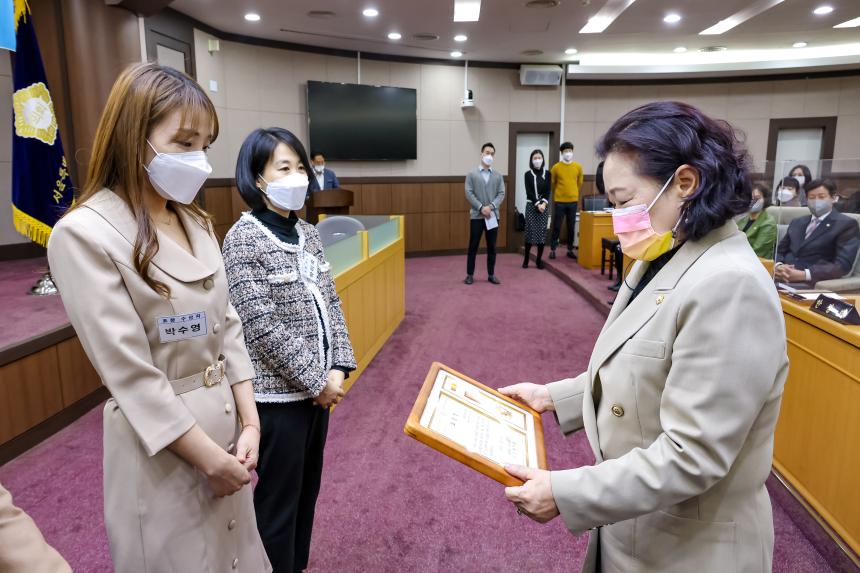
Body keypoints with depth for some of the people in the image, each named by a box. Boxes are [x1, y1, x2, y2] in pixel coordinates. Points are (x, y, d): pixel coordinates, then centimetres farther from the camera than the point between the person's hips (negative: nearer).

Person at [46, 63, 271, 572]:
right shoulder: (84, 234, -17)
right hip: (162, 442, -6)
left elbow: (227, 326, 5)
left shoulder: (196, 223, 5)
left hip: (226, 422, 7)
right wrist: (209, 458, -14)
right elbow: (130, 372, -19)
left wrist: (250, 424, -2)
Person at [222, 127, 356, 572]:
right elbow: (263, 328, -19)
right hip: (278, 391, -7)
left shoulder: (307, 233, 6)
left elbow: (331, 305, 8)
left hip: (318, 385, 7)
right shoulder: (244, 239, -14)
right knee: (279, 497, 8)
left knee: (308, 487, 20)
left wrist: (337, 368, -3)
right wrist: (316, 380, -15)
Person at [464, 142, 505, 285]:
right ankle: (470, 274, 10)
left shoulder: (498, 176, 9)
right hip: (476, 215, -2)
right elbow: (469, 194, -5)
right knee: (473, 246, 2)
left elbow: (501, 194, 1)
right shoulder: (472, 174, 4)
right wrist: (481, 207, -15)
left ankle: (491, 274, 15)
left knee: (492, 247, 6)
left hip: (493, 215, 2)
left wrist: (491, 206, -15)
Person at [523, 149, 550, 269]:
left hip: (544, 206, 2)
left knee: (542, 233, 1)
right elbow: (529, 192, -5)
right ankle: (526, 259, 7)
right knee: (530, 232, -4)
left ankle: (539, 259, 9)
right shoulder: (528, 174, 1)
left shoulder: (547, 174, 7)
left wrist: (544, 203, -13)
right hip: (531, 206, -2)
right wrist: (537, 204, -14)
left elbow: (548, 191, 2)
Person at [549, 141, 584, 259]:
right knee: (557, 226, 2)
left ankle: (570, 250, 17)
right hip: (559, 201, -2)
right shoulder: (556, 167, -4)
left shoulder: (578, 167, 2)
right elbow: (552, 184, 7)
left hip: (573, 201, 2)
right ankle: (552, 249, 9)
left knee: (571, 227, 7)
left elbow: (579, 183, 13)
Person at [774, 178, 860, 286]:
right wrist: (778, 266, -5)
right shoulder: (797, 222, 22)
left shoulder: (846, 224, 4)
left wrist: (804, 275, -19)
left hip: (810, 284, -5)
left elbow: (843, 264, -8)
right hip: (781, 279, 5)